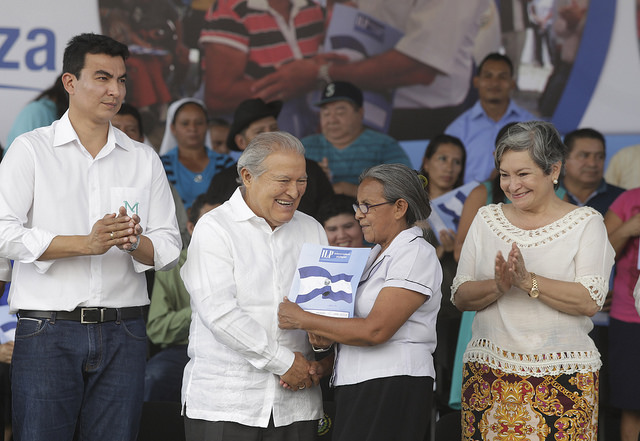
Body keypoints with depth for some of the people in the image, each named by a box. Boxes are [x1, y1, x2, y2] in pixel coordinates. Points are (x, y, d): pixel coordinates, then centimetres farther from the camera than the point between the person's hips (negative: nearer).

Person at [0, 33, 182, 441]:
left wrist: (134, 243, -13)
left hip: (123, 334, 3)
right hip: (48, 330, -3)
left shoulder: (144, 159, 14)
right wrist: (87, 243, -17)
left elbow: (169, 249, 10)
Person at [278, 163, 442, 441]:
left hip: (392, 388, -8)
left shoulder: (416, 254, -8)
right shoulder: (375, 254, 21)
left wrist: (303, 320, -12)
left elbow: (375, 331, -18)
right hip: (356, 388, 8)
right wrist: (320, 332, -4)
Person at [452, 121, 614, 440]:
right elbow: (460, 297, 5)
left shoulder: (585, 223, 1)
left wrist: (528, 281, -19)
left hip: (563, 378, -3)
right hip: (488, 374, 3)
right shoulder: (487, 219, 11)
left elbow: (590, 302, -11)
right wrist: (498, 286, -14)